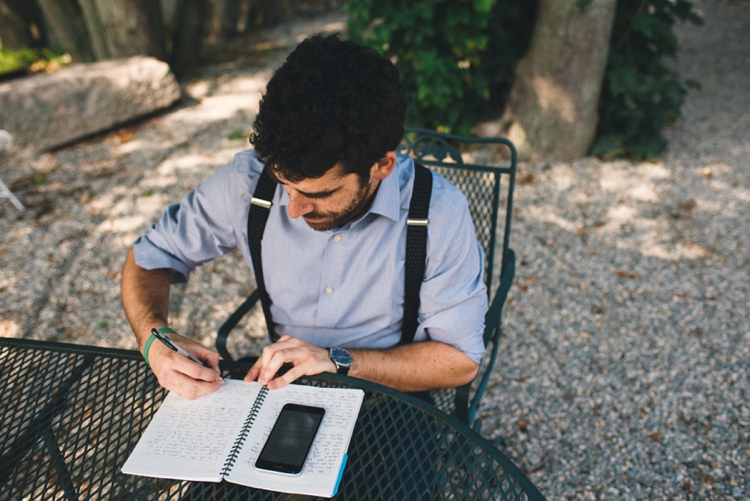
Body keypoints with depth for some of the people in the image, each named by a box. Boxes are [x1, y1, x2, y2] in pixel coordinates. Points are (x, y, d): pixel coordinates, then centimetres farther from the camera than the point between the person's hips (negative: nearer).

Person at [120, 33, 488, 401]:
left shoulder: (439, 215, -21)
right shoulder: (248, 181, -15)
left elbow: (461, 360, -13)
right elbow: (148, 258, -1)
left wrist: (337, 360, -23)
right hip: (285, 385, 2)